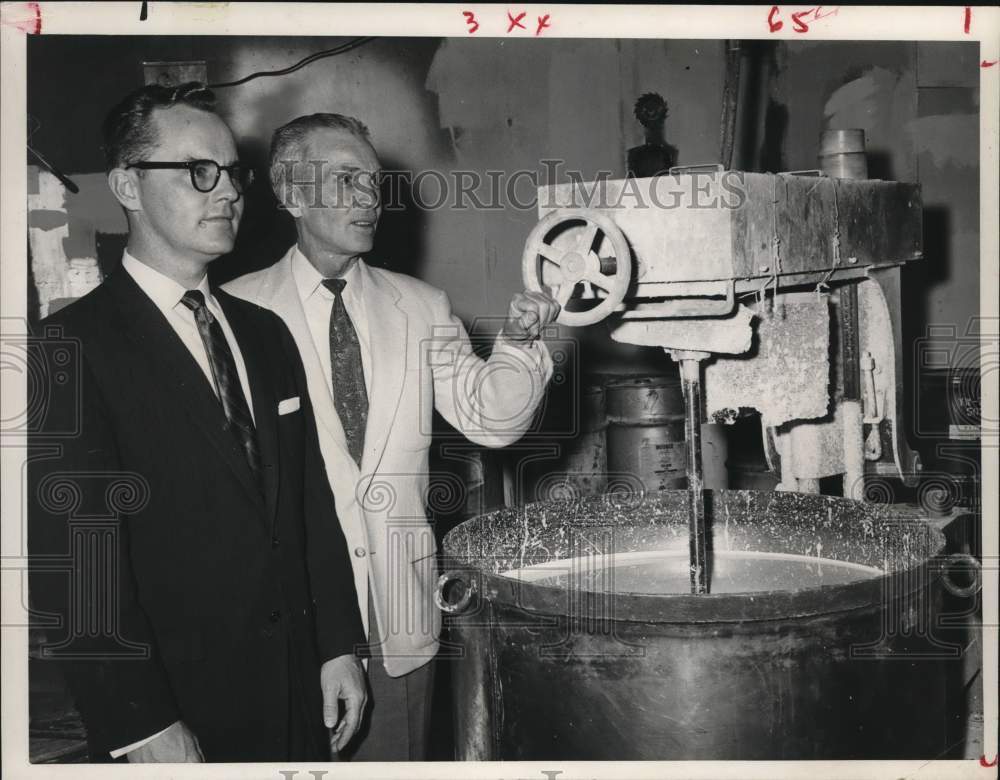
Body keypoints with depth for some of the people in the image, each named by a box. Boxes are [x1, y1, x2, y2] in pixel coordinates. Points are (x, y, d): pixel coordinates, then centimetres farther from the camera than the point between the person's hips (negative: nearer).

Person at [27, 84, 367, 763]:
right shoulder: (74, 347, -13)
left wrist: (339, 645, 8)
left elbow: (312, 502, 11)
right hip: (174, 713, -6)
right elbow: (75, 556, -17)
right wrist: (143, 726, -19)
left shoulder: (266, 333, 10)